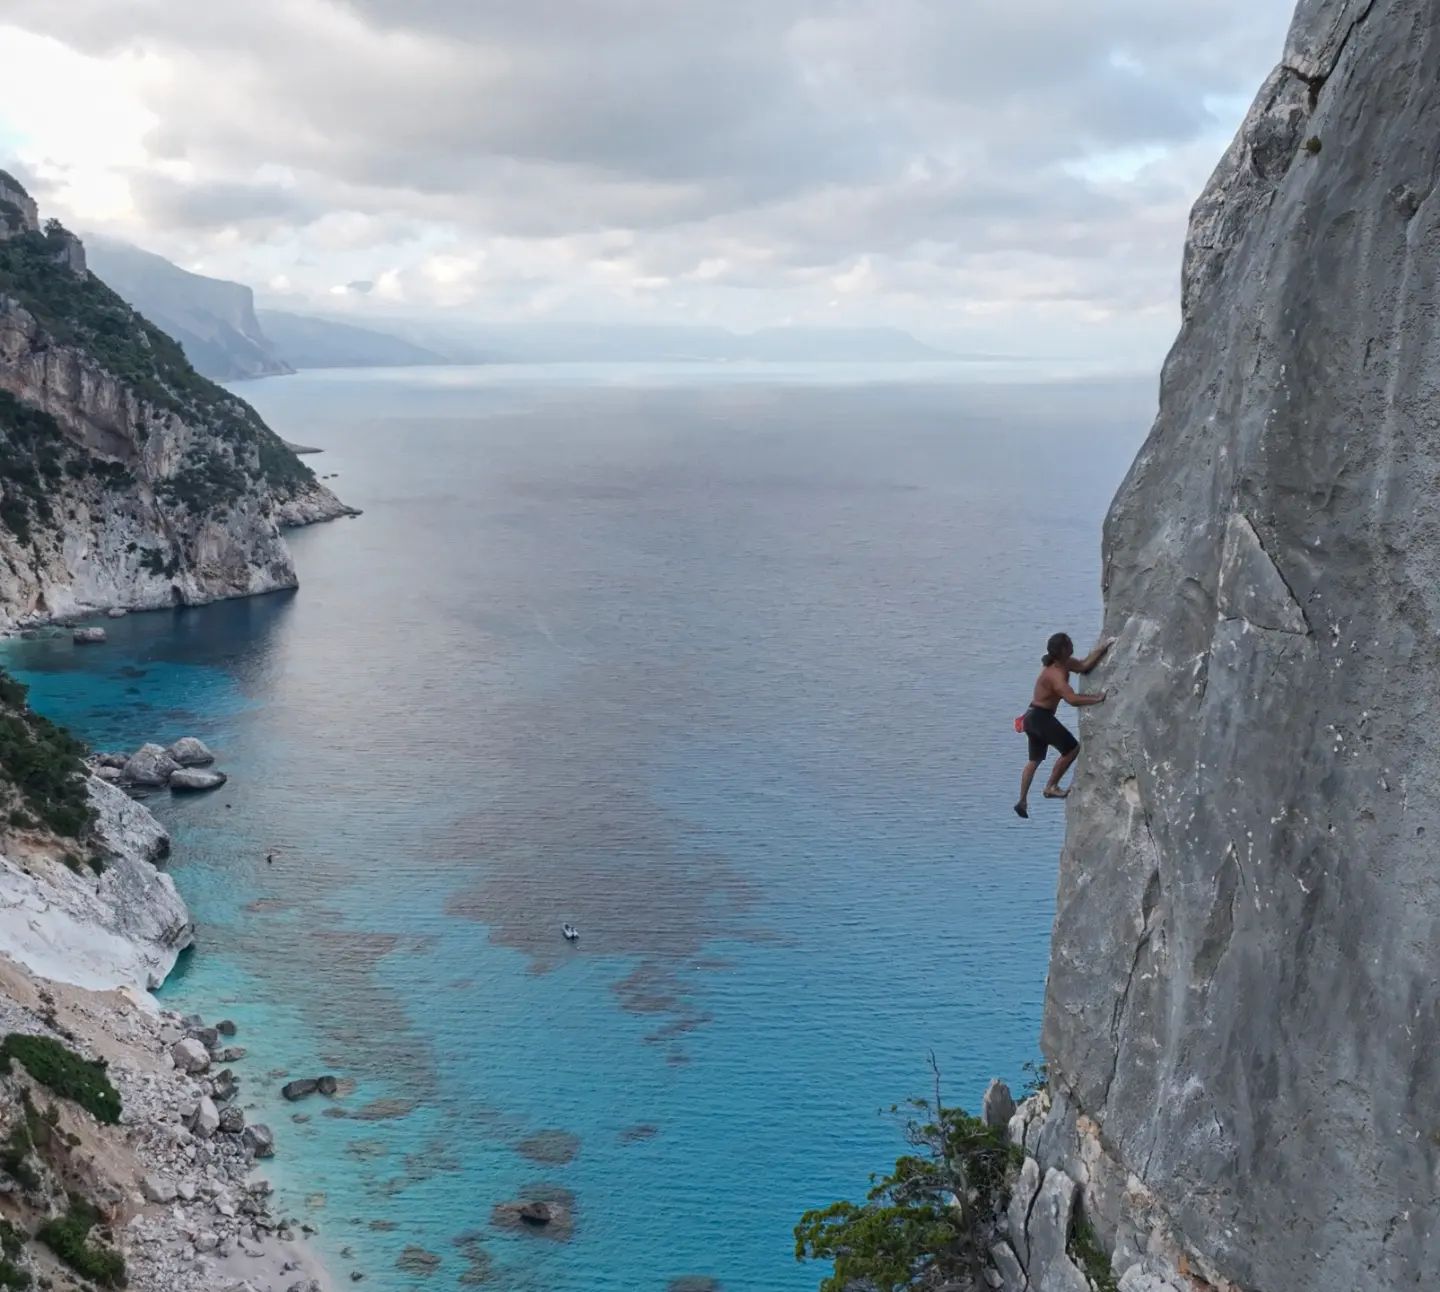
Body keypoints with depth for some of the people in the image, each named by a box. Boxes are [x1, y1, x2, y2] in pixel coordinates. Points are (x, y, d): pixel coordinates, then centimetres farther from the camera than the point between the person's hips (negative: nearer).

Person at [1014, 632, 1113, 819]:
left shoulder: (1064, 663, 6)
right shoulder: (1055, 674, -25)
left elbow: (1084, 665, 5)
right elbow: (1073, 699, -33)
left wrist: (1102, 648, 1)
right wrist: (1097, 698, -29)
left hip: (1033, 717, 11)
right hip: (1041, 717, -11)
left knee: (1035, 760, 17)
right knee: (1072, 748, -4)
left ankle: (1023, 801, 19)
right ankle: (1051, 787, 4)